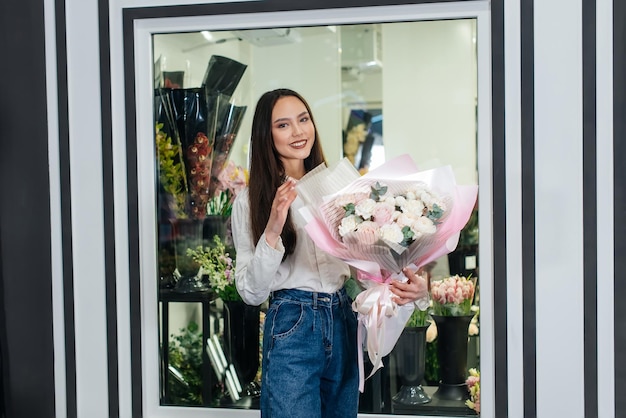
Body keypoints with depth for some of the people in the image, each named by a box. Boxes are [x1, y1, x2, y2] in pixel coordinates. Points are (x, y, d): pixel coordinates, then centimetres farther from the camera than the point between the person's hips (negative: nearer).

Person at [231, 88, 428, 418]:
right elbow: (251, 292, -6)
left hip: (343, 324, 4)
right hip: (291, 326, -4)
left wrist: (413, 285, -11)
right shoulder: (250, 201, -1)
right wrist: (272, 232, -20)